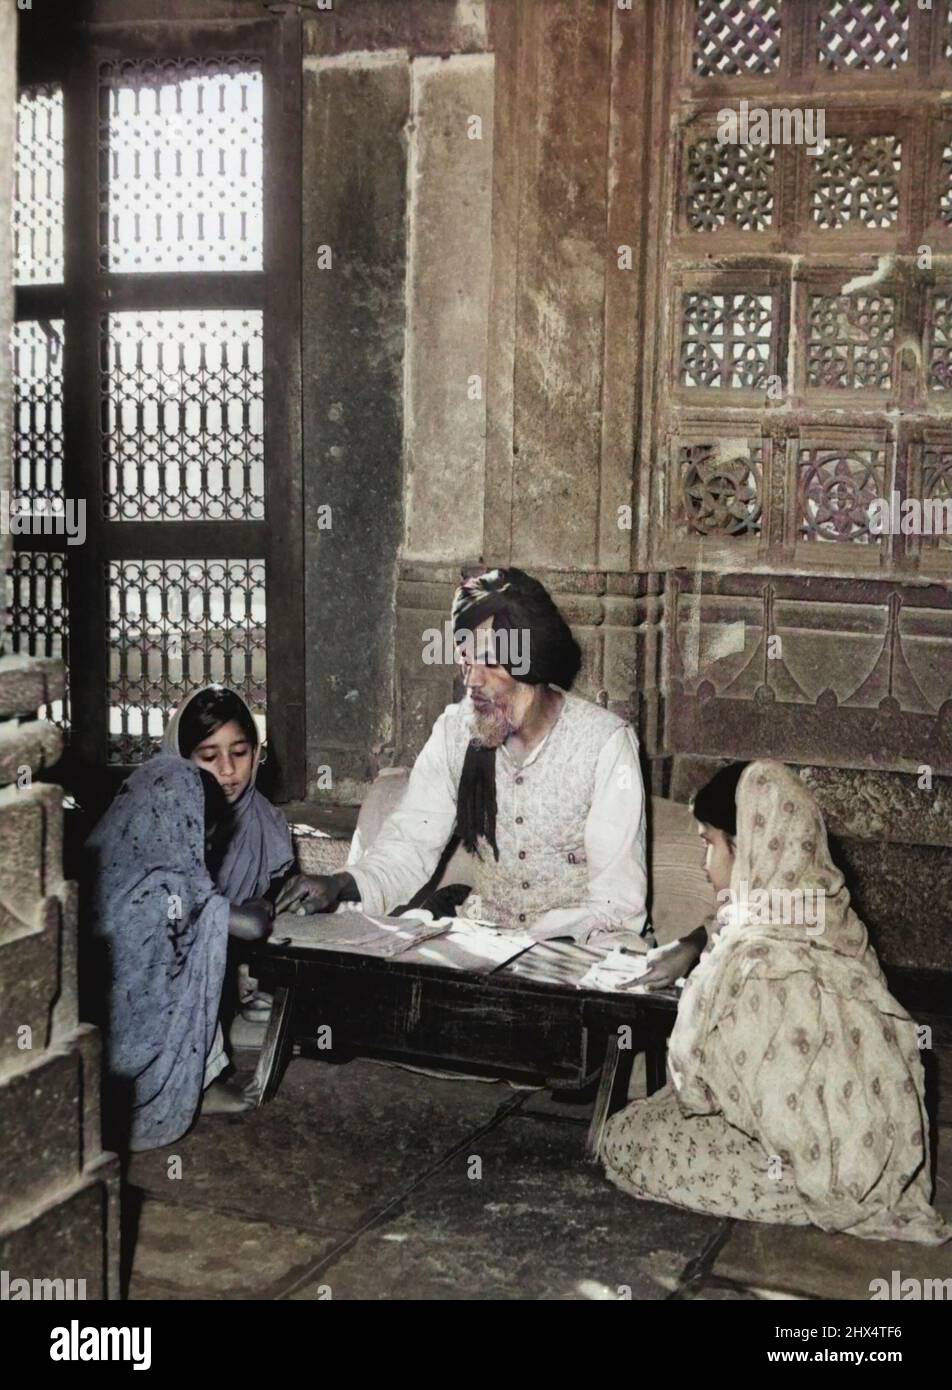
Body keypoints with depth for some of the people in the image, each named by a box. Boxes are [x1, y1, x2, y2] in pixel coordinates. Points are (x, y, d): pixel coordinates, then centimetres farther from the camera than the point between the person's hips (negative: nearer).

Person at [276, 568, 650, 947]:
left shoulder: (606, 742, -12)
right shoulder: (455, 730, 1)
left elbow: (618, 899, -14)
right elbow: (412, 844, 0)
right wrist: (341, 885, -20)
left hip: (585, 942, -2)